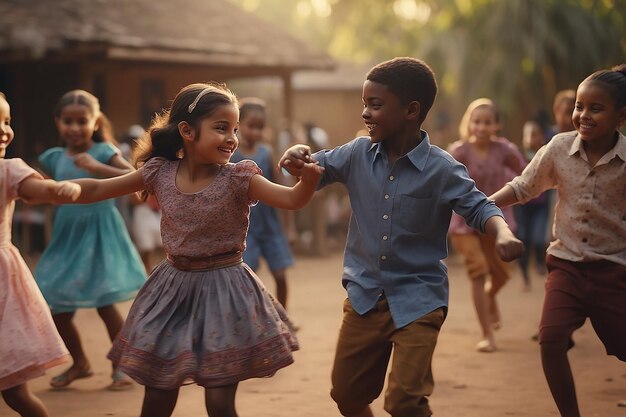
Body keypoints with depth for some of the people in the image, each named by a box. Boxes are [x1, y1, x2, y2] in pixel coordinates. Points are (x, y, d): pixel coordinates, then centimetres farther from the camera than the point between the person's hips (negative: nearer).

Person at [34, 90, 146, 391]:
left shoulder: (102, 152, -9)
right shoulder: (54, 158, 6)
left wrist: (97, 167, -32)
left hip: (99, 237, -5)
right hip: (67, 240, 5)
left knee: (105, 305, -8)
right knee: (58, 311, 7)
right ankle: (80, 363, 29)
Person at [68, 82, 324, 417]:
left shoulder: (238, 179, -11)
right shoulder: (160, 173, -4)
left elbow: (293, 200, -19)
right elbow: (96, 190, 3)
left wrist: (309, 178, -40)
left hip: (223, 288, -3)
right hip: (174, 288, 3)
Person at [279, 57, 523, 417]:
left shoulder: (441, 168, -13)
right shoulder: (359, 154, -2)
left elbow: (479, 207, -8)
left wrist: (503, 234, -30)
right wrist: (299, 158, -14)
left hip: (417, 301, -5)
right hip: (365, 296, 5)